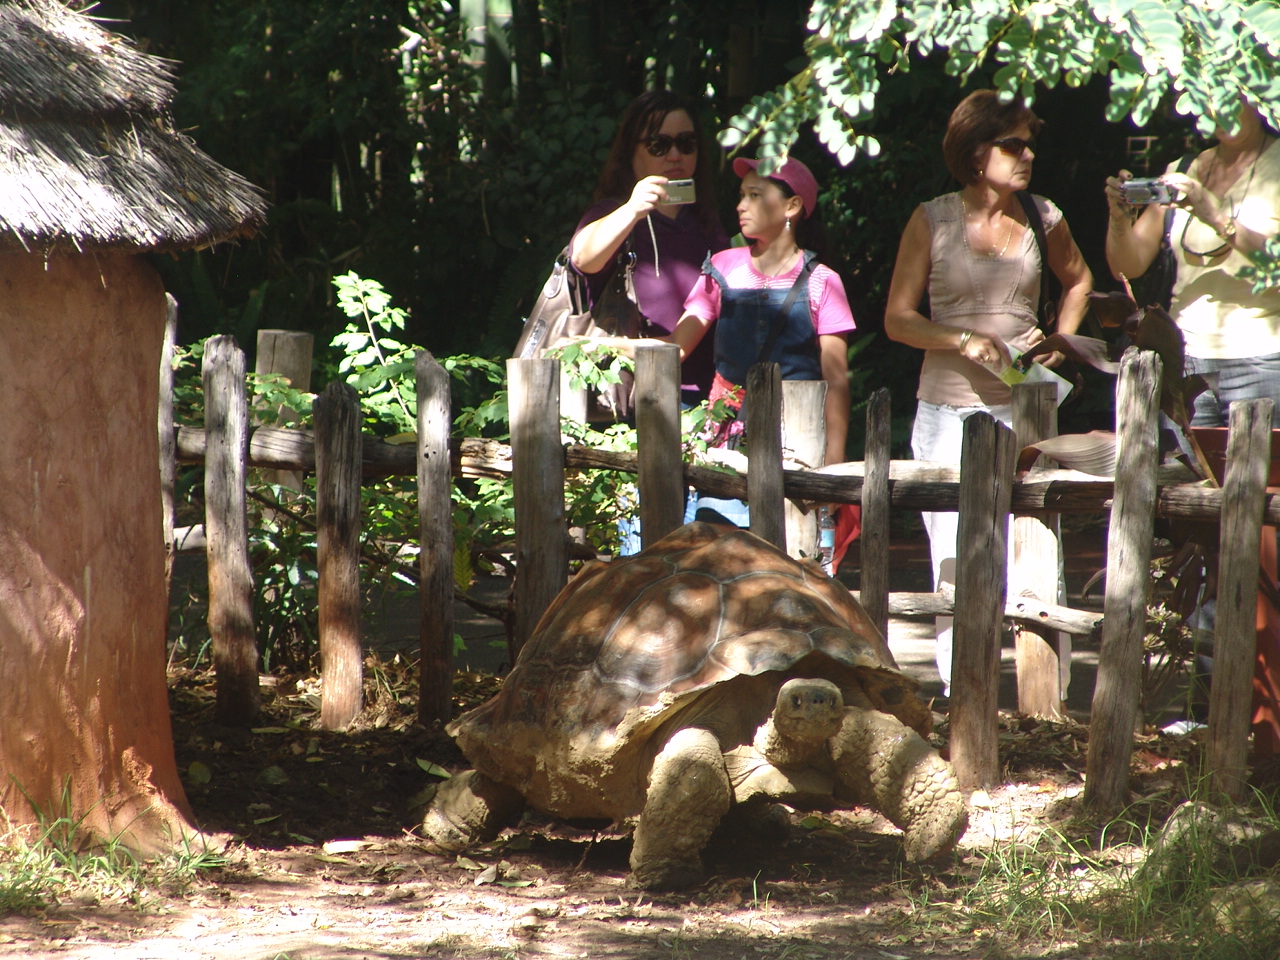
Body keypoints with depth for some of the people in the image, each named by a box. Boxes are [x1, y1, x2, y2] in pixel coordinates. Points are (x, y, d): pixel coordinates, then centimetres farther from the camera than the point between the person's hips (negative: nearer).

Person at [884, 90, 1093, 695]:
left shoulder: (1042, 218, 7)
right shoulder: (933, 220, 0)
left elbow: (1077, 279, 27)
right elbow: (898, 319, 1)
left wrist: (1060, 342, 11)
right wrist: (963, 340, -15)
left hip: (1023, 405, 2)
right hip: (947, 410, -1)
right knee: (954, 555, -4)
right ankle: (958, 689, 1)